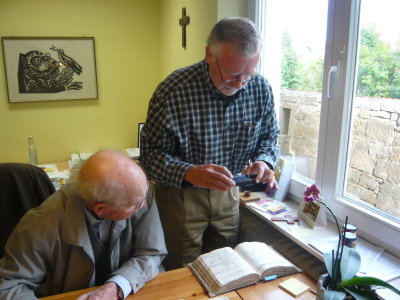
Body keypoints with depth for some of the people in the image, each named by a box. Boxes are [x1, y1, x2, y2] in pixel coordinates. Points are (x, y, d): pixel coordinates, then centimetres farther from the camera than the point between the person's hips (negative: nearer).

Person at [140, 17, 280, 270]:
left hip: (227, 192, 4)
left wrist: (263, 161, -18)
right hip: (180, 194, -3)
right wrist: (188, 173, -36)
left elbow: (269, 137, 4)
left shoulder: (261, 88, -11)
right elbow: (150, 153, -19)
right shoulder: (174, 90, -23)